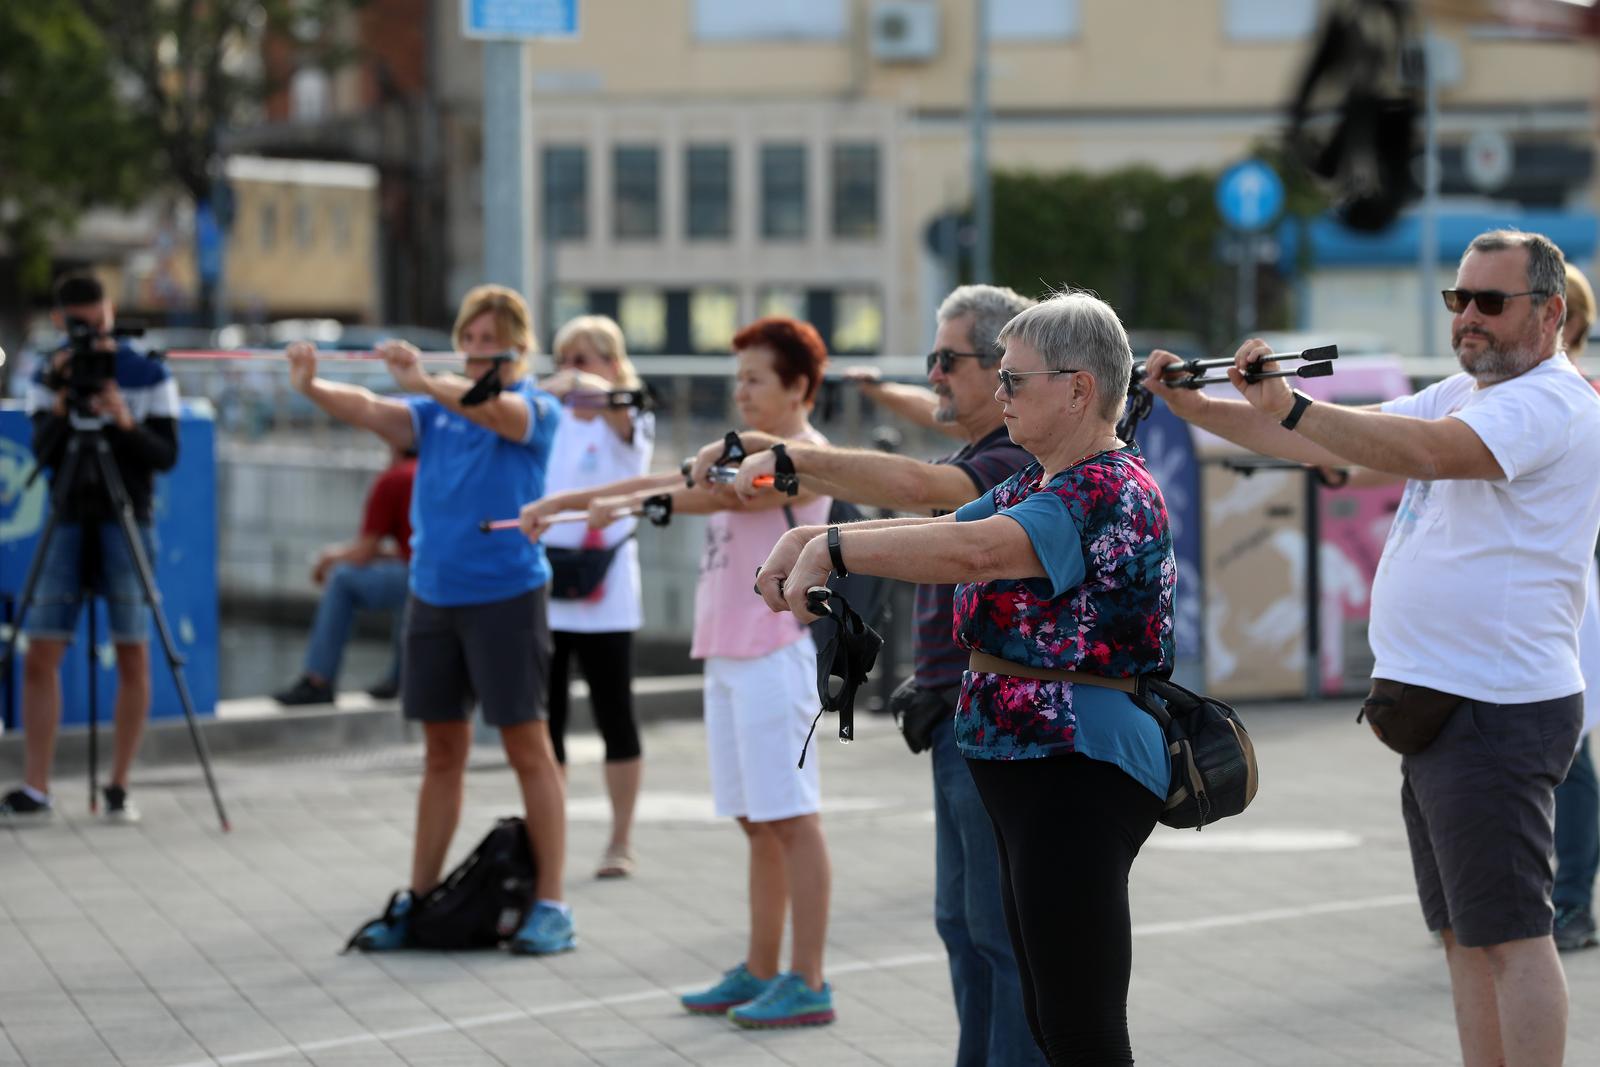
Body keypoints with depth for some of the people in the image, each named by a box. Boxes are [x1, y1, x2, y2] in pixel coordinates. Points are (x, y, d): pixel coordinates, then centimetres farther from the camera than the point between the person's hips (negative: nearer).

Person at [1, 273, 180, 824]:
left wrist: (123, 422, -22)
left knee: (133, 655, -4)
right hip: (69, 524, 2)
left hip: (127, 525, -2)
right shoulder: (47, 379, 6)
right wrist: (62, 405, -21)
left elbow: (166, 455, -7)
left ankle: (119, 788, 4)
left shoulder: (149, 377, 0)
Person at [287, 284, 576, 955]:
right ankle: (416, 901, 17)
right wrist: (312, 388, -27)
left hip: (506, 594, -5)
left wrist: (422, 380, -42)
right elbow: (371, 411, -7)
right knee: (442, 753, 12)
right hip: (433, 594, 5)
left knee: (528, 749, -1)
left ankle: (550, 906, 3)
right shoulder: (437, 410, 10)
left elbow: (494, 410, -26)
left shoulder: (537, 409, -3)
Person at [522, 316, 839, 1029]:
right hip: (728, 656, 9)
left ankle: (808, 982, -6)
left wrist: (626, 505, -27)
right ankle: (760, 973, 16)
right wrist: (565, 499, 11)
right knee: (757, 823, 11)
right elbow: (668, 481, 19)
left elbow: (720, 494, -23)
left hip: (775, 656, -9)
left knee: (790, 817, -7)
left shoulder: (803, 456, -9)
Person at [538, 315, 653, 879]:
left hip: (603, 594, -4)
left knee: (614, 716, 1)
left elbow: (613, 405, -26)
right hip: (543, 591, 4)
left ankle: (620, 842, 9)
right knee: (543, 718, 5)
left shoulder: (631, 423, -3)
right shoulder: (549, 424, 12)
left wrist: (579, 387, -46)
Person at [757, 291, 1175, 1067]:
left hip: (1079, 773, -11)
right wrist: (810, 537, -1)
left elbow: (972, 551, -32)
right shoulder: (1036, 484, 16)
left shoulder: (1112, 494, -18)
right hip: (1024, 767, 11)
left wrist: (832, 551, -27)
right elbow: (941, 530, 15)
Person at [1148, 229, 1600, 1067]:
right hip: (1435, 706, 10)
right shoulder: (1464, 394, 18)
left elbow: (1427, 451, -31)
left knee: (1510, 934, -8)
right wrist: (1199, 409, 7)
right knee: (1465, 934, 13)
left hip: (1496, 712, -10)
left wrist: (1288, 407, -37)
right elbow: (1342, 446, 16)